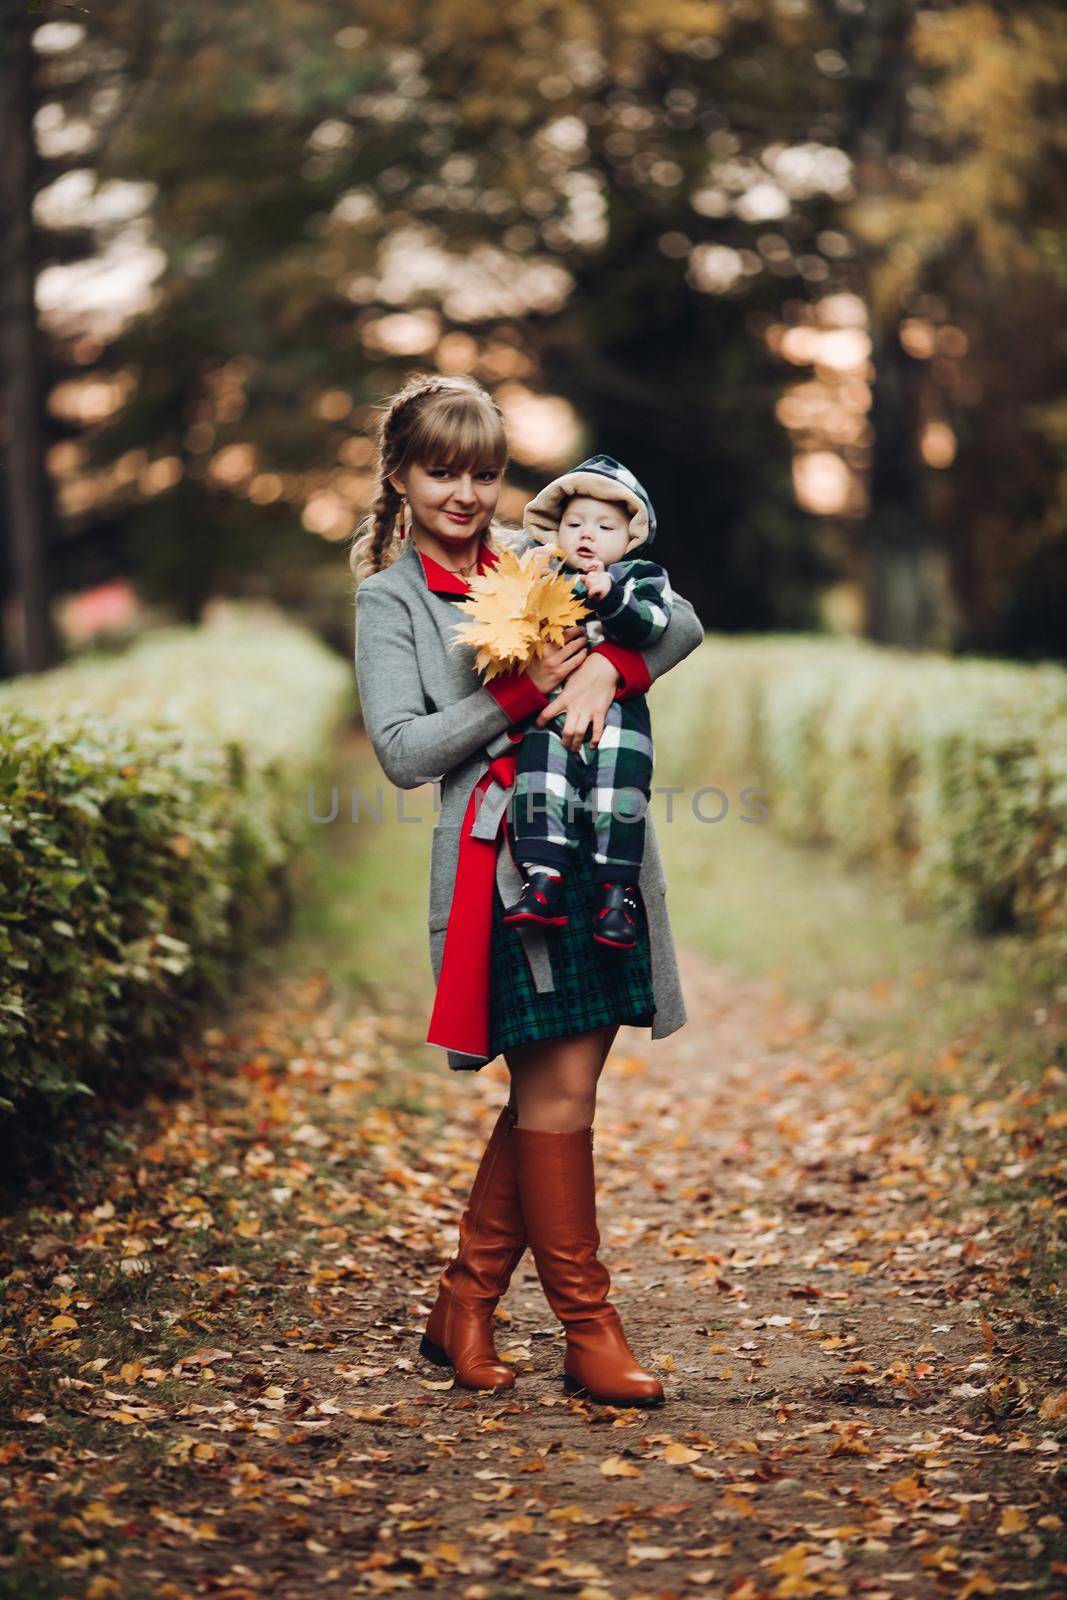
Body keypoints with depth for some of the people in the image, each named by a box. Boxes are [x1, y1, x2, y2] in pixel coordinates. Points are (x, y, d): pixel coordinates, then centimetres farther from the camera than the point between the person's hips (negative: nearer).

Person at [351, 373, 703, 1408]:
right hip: (502, 856, -5)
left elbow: (682, 622, 9)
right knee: (559, 1088, -6)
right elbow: (401, 750, -7)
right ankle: (588, 1331, 6)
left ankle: (463, 1308, 20)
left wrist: (607, 665, -10)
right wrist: (523, 692, -14)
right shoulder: (390, 597, 3)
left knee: (549, 1091, 7)